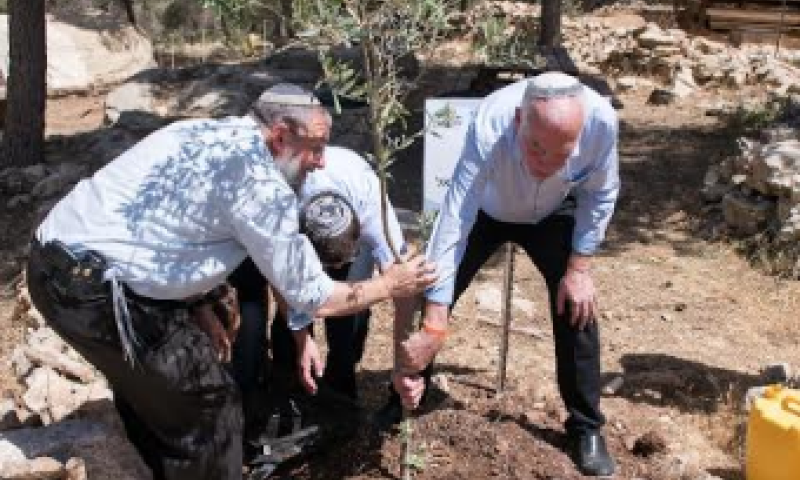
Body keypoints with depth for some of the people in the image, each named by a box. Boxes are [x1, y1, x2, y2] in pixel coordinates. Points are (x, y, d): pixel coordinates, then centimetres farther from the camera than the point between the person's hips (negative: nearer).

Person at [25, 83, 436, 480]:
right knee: (206, 406, 3)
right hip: (95, 288, -10)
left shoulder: (202, 133, 14)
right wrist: (389, 286, 7)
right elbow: (312, 297, -7)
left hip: (52, 260, 10)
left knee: (146, 392, 28)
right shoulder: (260, 181, -13)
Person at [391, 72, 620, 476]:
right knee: (429, 298, -5)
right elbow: (453, 223, -50)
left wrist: (579, 268, -18)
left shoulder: (601, 120, -38)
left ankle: (586, 426, 10)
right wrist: (433, 326, -55)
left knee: (576, 305, -10)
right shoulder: (489, 127, -45)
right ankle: (403, 401, 20)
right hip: (484, 210, -1)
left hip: (553, 214, 1)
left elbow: (601, 194, -17)